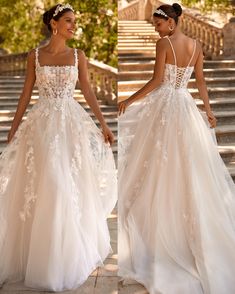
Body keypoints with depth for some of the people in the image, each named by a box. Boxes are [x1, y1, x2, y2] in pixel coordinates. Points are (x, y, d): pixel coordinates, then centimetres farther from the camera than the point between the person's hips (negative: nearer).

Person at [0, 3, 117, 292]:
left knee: (71, 187, 4)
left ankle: (70, 254, 22)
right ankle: (41, 255, 15)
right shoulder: (34, 56, 3)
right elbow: (26, 94, 6)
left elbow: (88, 91, 6)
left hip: (71, 122, 1)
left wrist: (103, 124, 1)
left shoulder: (78, 55, 5)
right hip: (42, 124, -1)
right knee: (41, 186, 0)